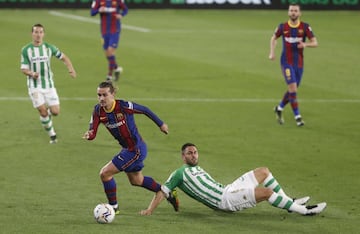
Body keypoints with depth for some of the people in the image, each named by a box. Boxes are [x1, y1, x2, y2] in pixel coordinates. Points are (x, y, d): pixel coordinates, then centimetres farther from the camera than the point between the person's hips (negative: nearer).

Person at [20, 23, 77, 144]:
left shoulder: (49, 47, -1)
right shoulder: (26, 50, -5)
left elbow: (64, 57, 10)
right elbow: (23, 69, -4)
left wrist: (71, 69, -8)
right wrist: (32, 73, -27)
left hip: (49, 85, 2)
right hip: (34, 86, -2)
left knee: (55, 112, -4)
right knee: (43, 112, -9)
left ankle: (48, 109, 32)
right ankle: (52, 134, 11)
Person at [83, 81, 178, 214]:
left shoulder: (123, 106, -25)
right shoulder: (98, 111, -8)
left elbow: (144, 110, -10)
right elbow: (92, 132, -10)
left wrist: (160, 124, 3)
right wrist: (88, 135, -36)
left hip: (136, 149, -8)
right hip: (127, 149, 8)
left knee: (105, 173, -10)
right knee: (136, 181, 27)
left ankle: (113, 207, 9)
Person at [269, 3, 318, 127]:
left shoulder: (305, 27, -2)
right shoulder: (282, 27, -2)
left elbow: (315, 43, -4)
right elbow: (273, 38, 16)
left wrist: (305, 44, -26)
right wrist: (272, 53, 3)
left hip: (299, 63, 3)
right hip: (286, 62, -3)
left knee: (293, 90, 12)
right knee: (292, 88, -16)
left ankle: (279, 108, 37)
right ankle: (297, 117, -11)